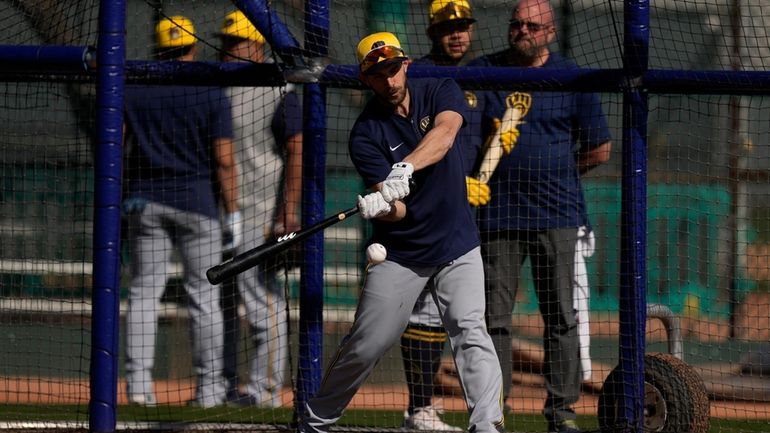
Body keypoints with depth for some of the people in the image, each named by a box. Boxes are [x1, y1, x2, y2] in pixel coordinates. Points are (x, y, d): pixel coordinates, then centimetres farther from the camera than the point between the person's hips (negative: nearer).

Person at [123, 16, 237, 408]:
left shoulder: (131, 90, 3)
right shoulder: (211, 95, -5)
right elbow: (224, 160, -8)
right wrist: (233, 212, -4)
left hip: (144, 202, 2)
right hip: (196, 202, -2)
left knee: (144, 290, 5)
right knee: (204, 295, 4)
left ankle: (138, 382, -3)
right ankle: (209, 387, 5)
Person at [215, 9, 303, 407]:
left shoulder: (277, 92, -7)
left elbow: (298, 149, -14)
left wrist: (289, 209, -21)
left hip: (257, 216, -8)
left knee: (263, 303, -7)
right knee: (218, 303, 11)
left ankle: (266, 388, -6)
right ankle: (223, 386, 18)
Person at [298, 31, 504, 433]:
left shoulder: (440, 92, -5)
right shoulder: (366, 134, -12)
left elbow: (444, 132, -28)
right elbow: (396, 210, -21)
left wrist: (406, 167, -46)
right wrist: (382, 206, -46)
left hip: (456, 245, 1)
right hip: (398, 254, -1)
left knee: (470, 331, -17)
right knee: (364, 346, 1)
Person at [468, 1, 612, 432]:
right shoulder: (482, 71, 7)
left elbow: (600, 149, 9)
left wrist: (556, 172, 7)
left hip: (556, 216, -1)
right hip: (497, 214, 1)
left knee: (562, 316, 0)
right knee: (494, 316, 2)